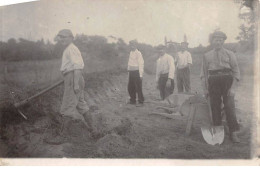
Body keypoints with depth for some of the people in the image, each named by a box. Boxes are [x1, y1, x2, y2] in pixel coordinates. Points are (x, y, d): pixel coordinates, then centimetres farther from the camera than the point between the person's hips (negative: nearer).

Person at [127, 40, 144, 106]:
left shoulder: (138, 53, -10)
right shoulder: (131, 53, 13)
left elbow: (141, 64, -13)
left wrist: (141, 75, -17)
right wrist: (128, 72, 14)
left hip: (136, 72, -8)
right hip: (131, 72, 8)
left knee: (138, 88, -4)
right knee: (130, 87, 11)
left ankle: (141, 101, 3)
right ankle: (132, 100, 23)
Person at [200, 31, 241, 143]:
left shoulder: (229, 54, 7)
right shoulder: (207, 56, 11)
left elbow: (236, 71, 3)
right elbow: (204, 73, 12)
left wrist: (233, 87, -6)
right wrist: (205, 89, 4)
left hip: (227, 80, -1)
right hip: (213, 82, 2)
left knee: (230, 106, -6)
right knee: (215, 107, 3)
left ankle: (233, 133, 2)